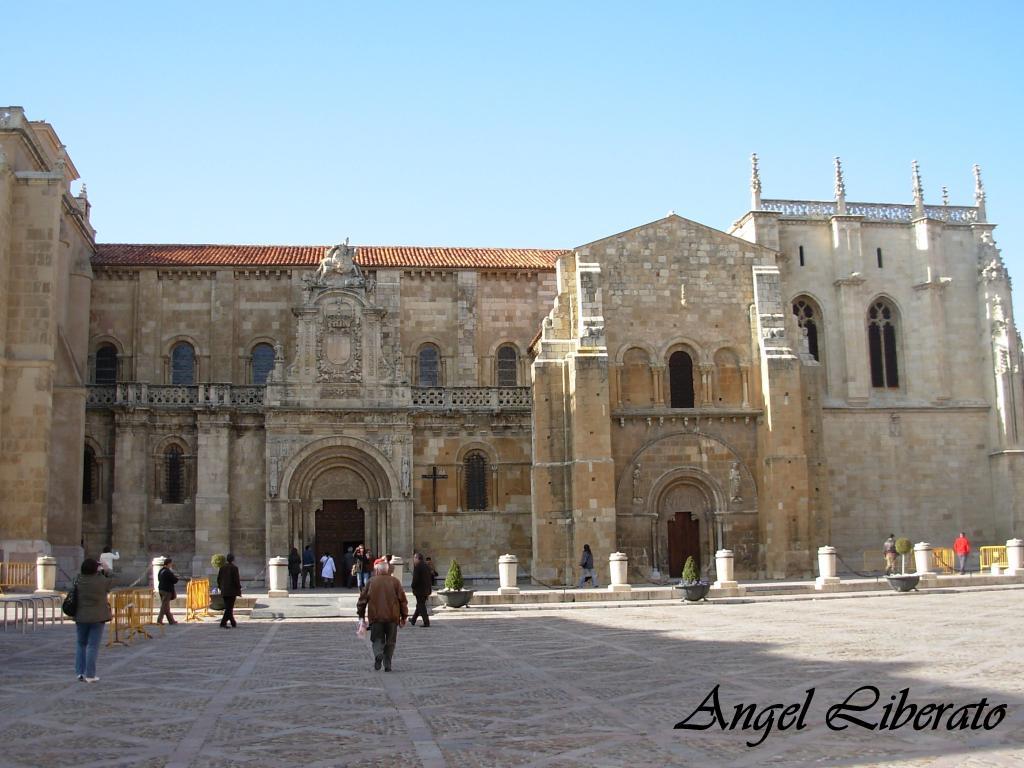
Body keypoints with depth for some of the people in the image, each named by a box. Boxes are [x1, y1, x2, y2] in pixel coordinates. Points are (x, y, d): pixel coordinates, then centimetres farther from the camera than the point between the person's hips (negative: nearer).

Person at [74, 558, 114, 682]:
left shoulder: (78, 581, -5)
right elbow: (111, 581, 5)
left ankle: (80, 672, 17)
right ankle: (90, 675, 1)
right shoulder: (101, 581, -12)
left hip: (81, 617, 3)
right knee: (93, 646, 1)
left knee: (81, 644, 17)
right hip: (97, 617, -3)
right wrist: (104, 571, 17)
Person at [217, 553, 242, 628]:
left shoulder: (222, 568, 5)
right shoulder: (234, 568, -11)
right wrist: (239, 590, -6)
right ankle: (223, 622, -13)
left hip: (224, 591, 6)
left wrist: (221, 588, 19)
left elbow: (218, 579, 9)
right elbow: (237, 579, -14)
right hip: (232, 591, -6)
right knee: (229, 608, -4)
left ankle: (233, 623, 22)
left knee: (228, 607, 15)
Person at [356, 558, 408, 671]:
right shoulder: (395, 581, 3)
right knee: (390, 641, 12)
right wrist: (403, 617, 8)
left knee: (377, 639, 10)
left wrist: (361, 615, 15)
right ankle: (387, 665, 6)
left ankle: (378, 654, -19)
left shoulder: (371, 582, 2)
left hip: (376, 617, 0)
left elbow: (362, 599, 4)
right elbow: (402, 599, 1)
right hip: (392, 617, 0)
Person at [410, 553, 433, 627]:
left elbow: (415, 578, -19)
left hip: (419, 590, -8)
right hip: (427, 590, 8)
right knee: (420, 605, 18)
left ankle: (426, 622, -5)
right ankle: (413, 620, 31)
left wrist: (413, 587, -6)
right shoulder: (427, 566, 9)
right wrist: (430, 586, 18)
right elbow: (431, 578, 13)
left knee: (421, 606, -2)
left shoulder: (417, 566, -14)